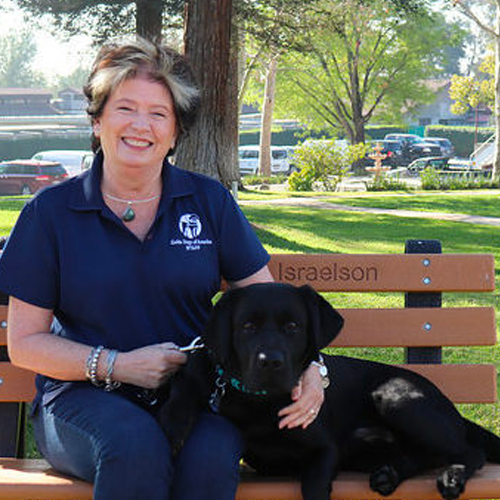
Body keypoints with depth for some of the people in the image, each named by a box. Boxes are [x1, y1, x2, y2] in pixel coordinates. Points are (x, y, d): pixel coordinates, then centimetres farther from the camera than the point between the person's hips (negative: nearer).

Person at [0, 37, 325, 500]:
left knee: (212, 454, -32)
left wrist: (307, 366, -11)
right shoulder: (51, 212, 4)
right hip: (84, 395, -1)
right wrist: (118, 366, -10)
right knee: (135, 445, -35)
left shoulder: (210, 202, 9)